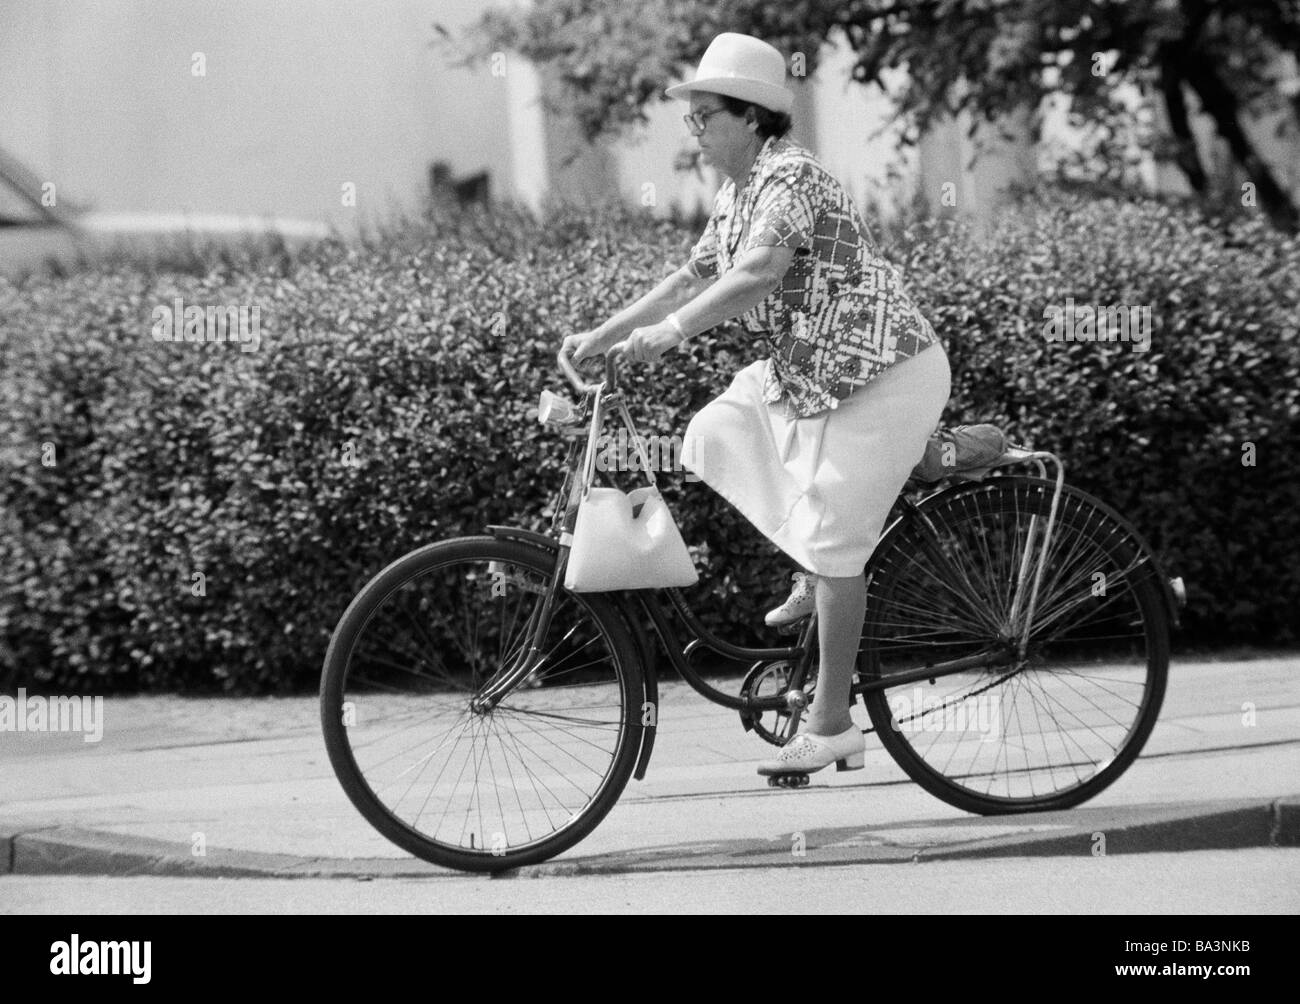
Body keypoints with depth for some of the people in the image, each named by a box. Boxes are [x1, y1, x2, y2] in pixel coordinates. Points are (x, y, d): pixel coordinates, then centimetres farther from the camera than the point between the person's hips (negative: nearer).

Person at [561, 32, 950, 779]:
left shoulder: (790, 178, -19)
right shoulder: (736, 193, 12)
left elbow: (758, 276, -33)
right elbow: (694, 278, 15)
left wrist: (671, 333, -40)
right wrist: (601, 337, 8)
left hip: (879, 373, -10)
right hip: (805, 368, 10)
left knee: (832, 542, -10)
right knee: (714, 437, 4)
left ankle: (831, 725, -5)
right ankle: (814, 578, 15)